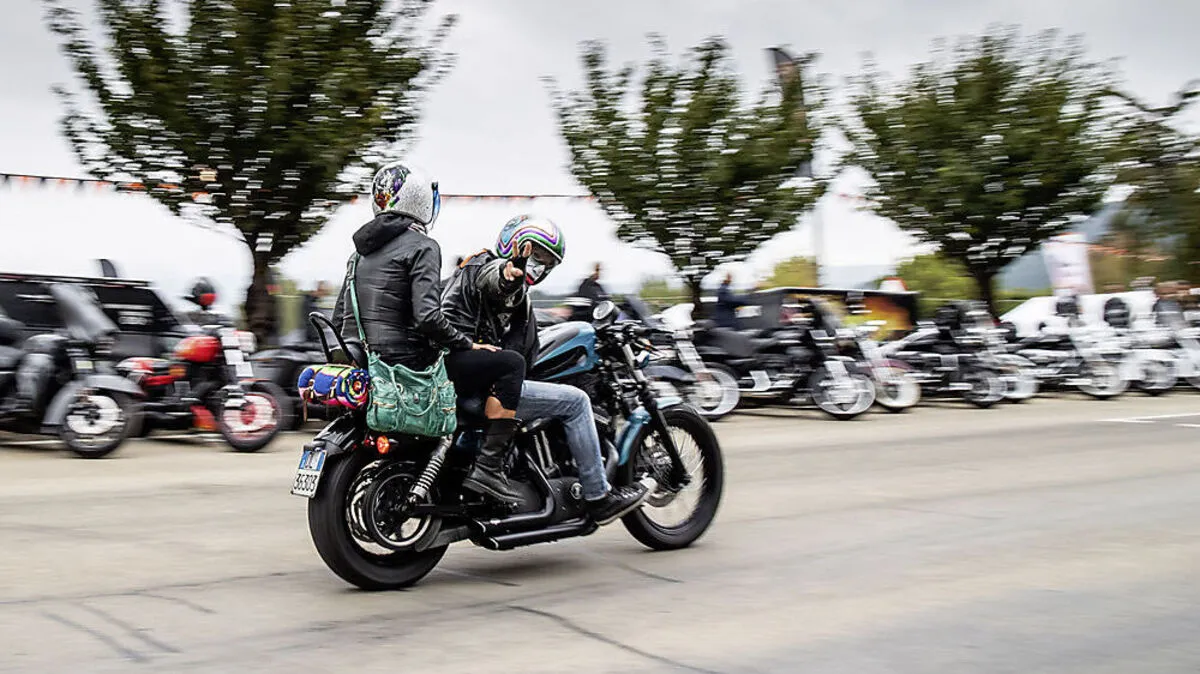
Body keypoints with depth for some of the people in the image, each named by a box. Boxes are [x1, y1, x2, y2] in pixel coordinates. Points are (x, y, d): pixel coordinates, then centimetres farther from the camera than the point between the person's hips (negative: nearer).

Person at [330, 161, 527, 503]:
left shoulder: (361, 250, 16)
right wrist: (469, 345, -9)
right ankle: (486, 468, -13)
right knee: (510, 363, -6)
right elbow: (428, 316, -22)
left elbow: (339, 318, 19)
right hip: (409, 365, -9)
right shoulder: (421, 246, -10)